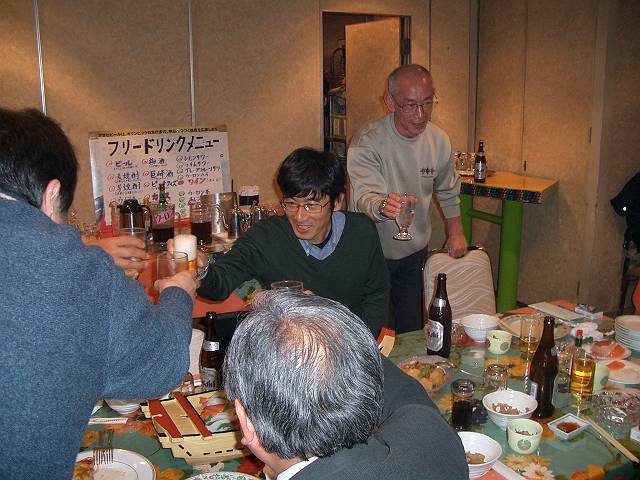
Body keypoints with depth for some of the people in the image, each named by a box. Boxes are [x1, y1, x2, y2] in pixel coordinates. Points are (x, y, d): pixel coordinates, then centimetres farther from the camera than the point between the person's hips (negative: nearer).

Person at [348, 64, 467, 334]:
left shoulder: (439, 140, -4)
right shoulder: (367, 143, -21)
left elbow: (448, 190, 14)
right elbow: (363, 196, -35)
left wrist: (455, 231, 13)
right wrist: (382, 206, -56)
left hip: (414, 253, 5)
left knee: (412, 331, 15)